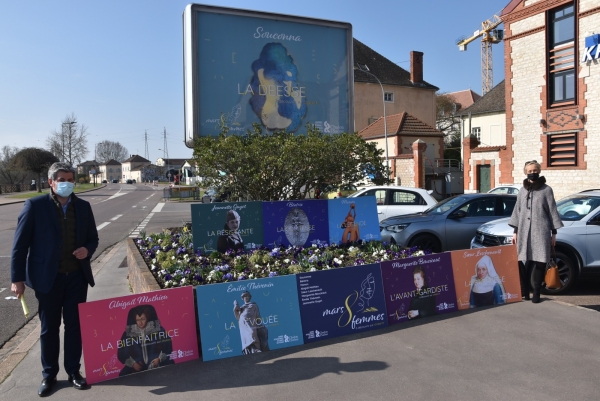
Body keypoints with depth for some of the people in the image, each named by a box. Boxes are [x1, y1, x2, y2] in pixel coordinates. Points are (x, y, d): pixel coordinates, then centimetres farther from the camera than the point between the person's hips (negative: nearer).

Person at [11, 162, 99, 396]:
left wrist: (87, 249, -10)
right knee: (49, 328, 10)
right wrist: (17, 278, -8)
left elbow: (93, 237, 13)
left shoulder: (83, 207, 4)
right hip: (48, 277, -2)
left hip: (77, 276, 3)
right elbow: (20, 243, -5)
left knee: (74, 325, 10)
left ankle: (73, 371, 24)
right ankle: (49, 375, 26)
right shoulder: (35, 205, -6)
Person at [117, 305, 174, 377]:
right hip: (137, 367, 2)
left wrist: (159, 359, -9)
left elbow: (167, 346, 4)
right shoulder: (128, 333, 3)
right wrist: (132, 363, -6)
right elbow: (121, 353, 7)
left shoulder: (158, 329, 0)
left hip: (158, 365, -2)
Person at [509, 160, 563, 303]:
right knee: (523, 262, -1)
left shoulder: (546, 190, 3)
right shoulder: (522, 192, 12)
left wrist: (554, 233, 0)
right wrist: (515, 232, 11)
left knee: (539, 262, -2)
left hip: (541, 232, -2)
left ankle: (536, 293, 4)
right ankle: (524, 291, 6)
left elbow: (552, 211, 3)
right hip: (524, 232, 3)